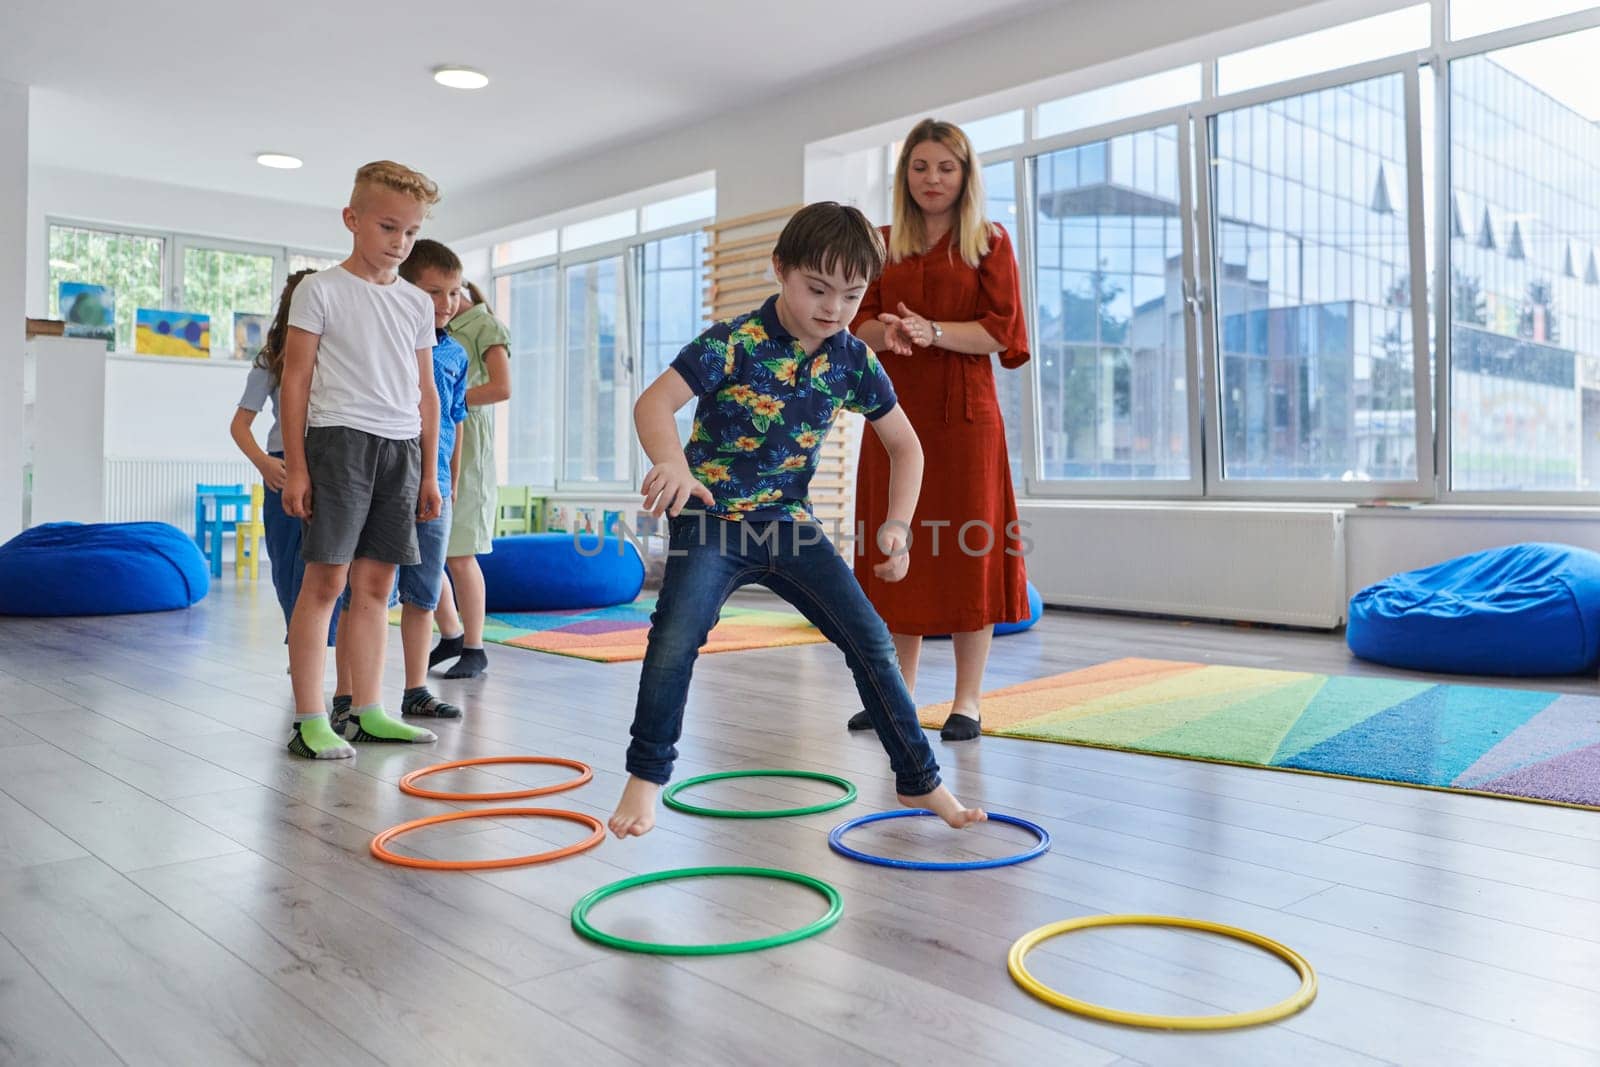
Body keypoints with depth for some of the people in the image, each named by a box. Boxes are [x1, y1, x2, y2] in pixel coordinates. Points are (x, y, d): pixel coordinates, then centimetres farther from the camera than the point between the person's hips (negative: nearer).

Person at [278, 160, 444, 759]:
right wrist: (295, 467, -7)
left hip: (401, 448, 5)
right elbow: (296, 380, -2)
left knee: (376, 584, 7)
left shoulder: (417, 303, 15)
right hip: (340, 439, -5)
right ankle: (308, 720, -1)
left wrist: (429, 471, 14)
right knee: (326, 578, -6)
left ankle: (367, 712, 14)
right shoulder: (320, 291, 1)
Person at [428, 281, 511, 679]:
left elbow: (502, 387, -14)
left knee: (459, 554, -4)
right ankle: (450, 635, 22)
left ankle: (474, 650, 8)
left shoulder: (486, 325, -1)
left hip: (463, 445, -7)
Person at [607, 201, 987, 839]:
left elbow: (904, 445, 8)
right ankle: (644, 780, -3)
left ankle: (920, 782, 17)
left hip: (791, 523, 4)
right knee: (675, 636, -24)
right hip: (712, 520, -4)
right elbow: (653, 404, -23)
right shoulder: (735, 343, -16)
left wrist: (896, 525, -4)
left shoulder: (854, 362, -2)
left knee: (871, 642, 2)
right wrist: (671, 464, -44)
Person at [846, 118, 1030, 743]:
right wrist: (885, 332, -18)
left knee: (967, 549, -2)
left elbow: (1000, 332, -6)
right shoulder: (882, 244, 14)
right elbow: (859, 323, 5)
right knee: (900, 547, 6)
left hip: (964, 411, -3)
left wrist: (931, 330, -20)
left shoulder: (990, 242, 4)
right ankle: (900, 691, 18)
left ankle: (967, 701, 7)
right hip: (896, 409, 4)